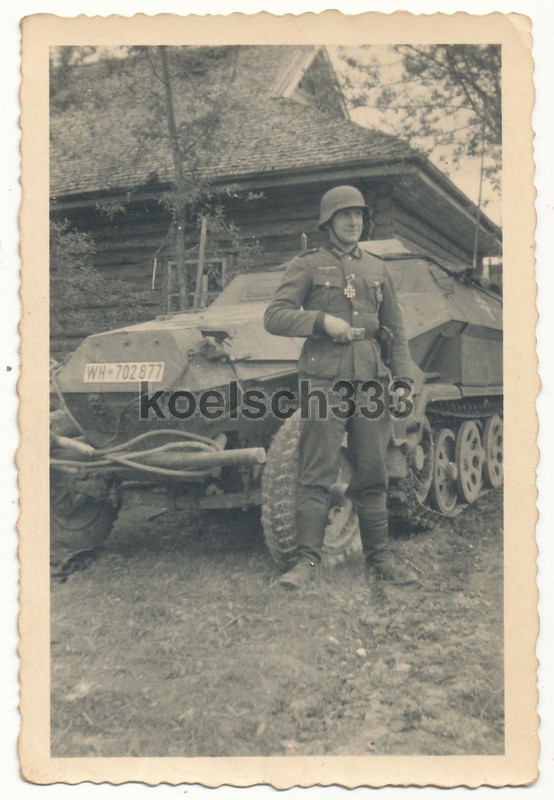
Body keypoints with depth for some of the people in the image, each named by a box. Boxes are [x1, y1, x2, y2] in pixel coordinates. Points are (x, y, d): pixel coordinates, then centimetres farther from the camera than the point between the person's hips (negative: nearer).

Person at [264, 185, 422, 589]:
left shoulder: (378, 268, 19)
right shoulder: (307, 265, 7)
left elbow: (397, 330, 19)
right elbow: (274, 316, -2)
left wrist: (405, 379, 7)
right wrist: (322, 320, -16)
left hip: (370, 381, 4)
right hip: (323, 380, -4)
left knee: (373, 476, 7)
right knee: (317, 475, -5)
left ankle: (380, 559, 15)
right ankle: (307, 560, 1)